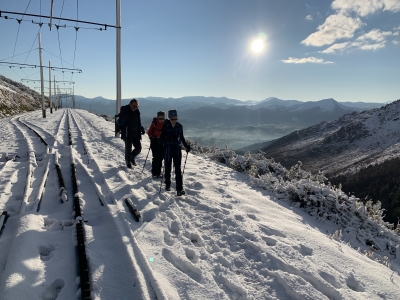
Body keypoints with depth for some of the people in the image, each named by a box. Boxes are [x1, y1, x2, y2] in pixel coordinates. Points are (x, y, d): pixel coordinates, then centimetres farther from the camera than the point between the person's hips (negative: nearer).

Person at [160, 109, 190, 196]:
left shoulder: (179, 126, 2)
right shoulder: (165, 126, -7)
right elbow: (162, 137, -6)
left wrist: (186, 146, 6)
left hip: (177, 148, 2)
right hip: (168, 149, -1)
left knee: (178, 169, -3)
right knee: (168, 167, 11)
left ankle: (179, 189, -4)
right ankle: (167, 185, 30)